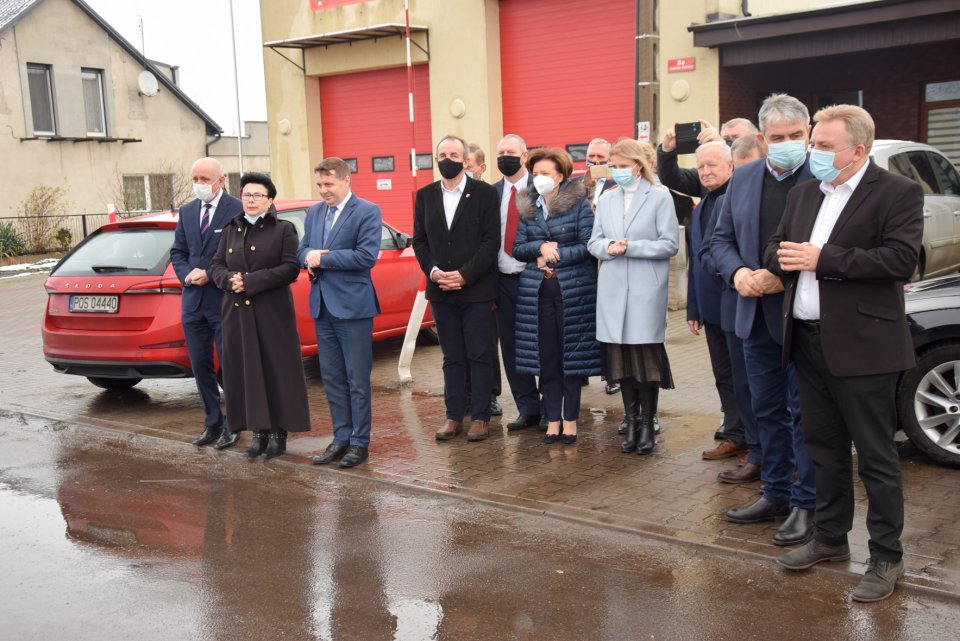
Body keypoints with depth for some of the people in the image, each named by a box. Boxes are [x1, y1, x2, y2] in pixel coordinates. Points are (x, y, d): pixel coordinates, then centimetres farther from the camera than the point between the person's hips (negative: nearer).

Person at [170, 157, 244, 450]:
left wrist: (211, 275, -15)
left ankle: (231, 425, 14)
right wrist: (187, 275, -4)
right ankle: (212, 423, 23)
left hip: (225, 300, -7)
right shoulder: (187, 212, 12)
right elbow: (177, 251, 15)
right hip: (193, 301, 7)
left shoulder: (237, 210, -10)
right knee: (200, 366, 12)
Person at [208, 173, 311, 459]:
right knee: (246, 372, 4)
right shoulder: (230, 231, 16)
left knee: (276, 370, -1)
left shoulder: (284, 229, 1)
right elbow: (217, 266, 12)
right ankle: (258, 431, 13)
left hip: (272, 313, -4)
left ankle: (278, 432, 8)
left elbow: (291, 268, -9)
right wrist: (230, 280, -11)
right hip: (237, 313, 4)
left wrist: (250, 281, -15)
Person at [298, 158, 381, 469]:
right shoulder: (314, 212, 13)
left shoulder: (367, 212, -8)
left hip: (352, 306, -7)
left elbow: (367, 256, -17)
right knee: (332, 378, 12)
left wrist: (323, 258, -14)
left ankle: (360, 442, 10)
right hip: (322, 306, 7)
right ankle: (341, 438, 21)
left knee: (357, 379, 1)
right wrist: (309, 256, -9)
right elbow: (301, 249, 15)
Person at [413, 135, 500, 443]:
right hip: (441, 290, 3)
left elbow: (491, 240, -8)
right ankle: (454, 416, 16)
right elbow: (419, 240, 9)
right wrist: (433, 270, -8)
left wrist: (464, 275, -15)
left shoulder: (484, 193, -2)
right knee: (452, 357, 10)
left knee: (479, 356, 3)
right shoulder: (425, 195, 9)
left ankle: (480, 417, 10)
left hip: (476, 289, -3)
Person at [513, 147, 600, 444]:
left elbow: (588, 245, -7)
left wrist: (555, 257, -12)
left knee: (572, 354, 1)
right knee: (545, 355, 4)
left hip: (573, 289, -3)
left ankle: (570, 418, 10)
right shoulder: (527, 207, 12)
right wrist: (539, 248, -10)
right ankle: (552, 418, 12)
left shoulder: (579, 204, -1)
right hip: (536, 290, 4)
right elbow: (517, 248, 8)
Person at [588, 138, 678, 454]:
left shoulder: (660, 197, -1)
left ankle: (647, 425, 11)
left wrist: (630, 247, -14)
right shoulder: (606, 200, 13)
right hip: (613, 290, 4)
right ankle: (631, 422, 17)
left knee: (646, 357, 0)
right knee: (621, 357, 6)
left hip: (647, 290, -4)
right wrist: (608, 247, -11)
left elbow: (670, 244, -7)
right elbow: (594, 242, 11)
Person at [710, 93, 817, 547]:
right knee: (767, 410, 16)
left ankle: (807, 503, 17)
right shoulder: (743, 178, 8)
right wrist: (737, 272, -7)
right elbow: (722, 238, 12)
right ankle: (776, 494, 30)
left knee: (804, 412, 4)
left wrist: (786, 278, -21)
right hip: (757, 317, 6)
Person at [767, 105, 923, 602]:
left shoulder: (898, 193, -8)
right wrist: (783, 259, -7)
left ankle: (886, 558, 15)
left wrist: (823, 259, -20)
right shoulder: (804, 194, 13)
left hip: (861, 346, -6)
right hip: (808, 340, 7)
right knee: (825, 449, 17)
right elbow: (777, 248, 17)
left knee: (875, 456, 2)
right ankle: (830, 538, 31)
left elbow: (902, 259, -19)